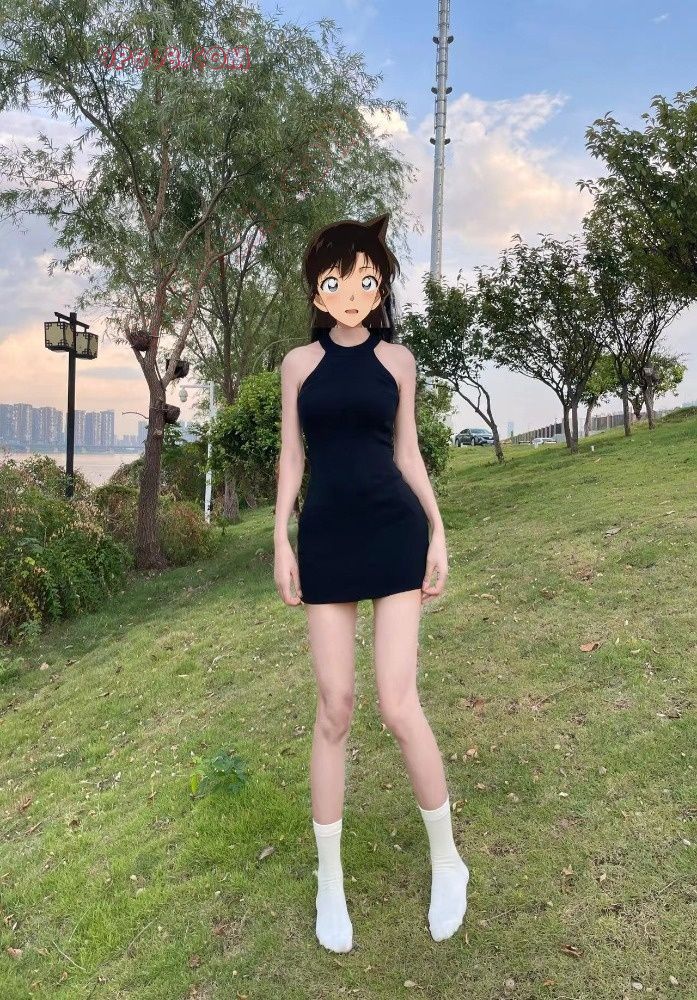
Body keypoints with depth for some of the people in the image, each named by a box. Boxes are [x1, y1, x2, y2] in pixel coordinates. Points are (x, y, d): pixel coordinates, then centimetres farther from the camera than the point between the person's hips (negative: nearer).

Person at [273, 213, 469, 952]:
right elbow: (292, 455, 8)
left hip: (394, 533, -1)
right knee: (334, 710, 4)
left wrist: (438, 533, 3)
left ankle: (446, 861, 21)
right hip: (327, 539, 1)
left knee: (398, 706, -5)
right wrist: (281, 541, 2)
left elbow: (407, 453, 9)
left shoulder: (397, 359, 7)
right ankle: (329, 881, 22)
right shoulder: (299, 362, 8)